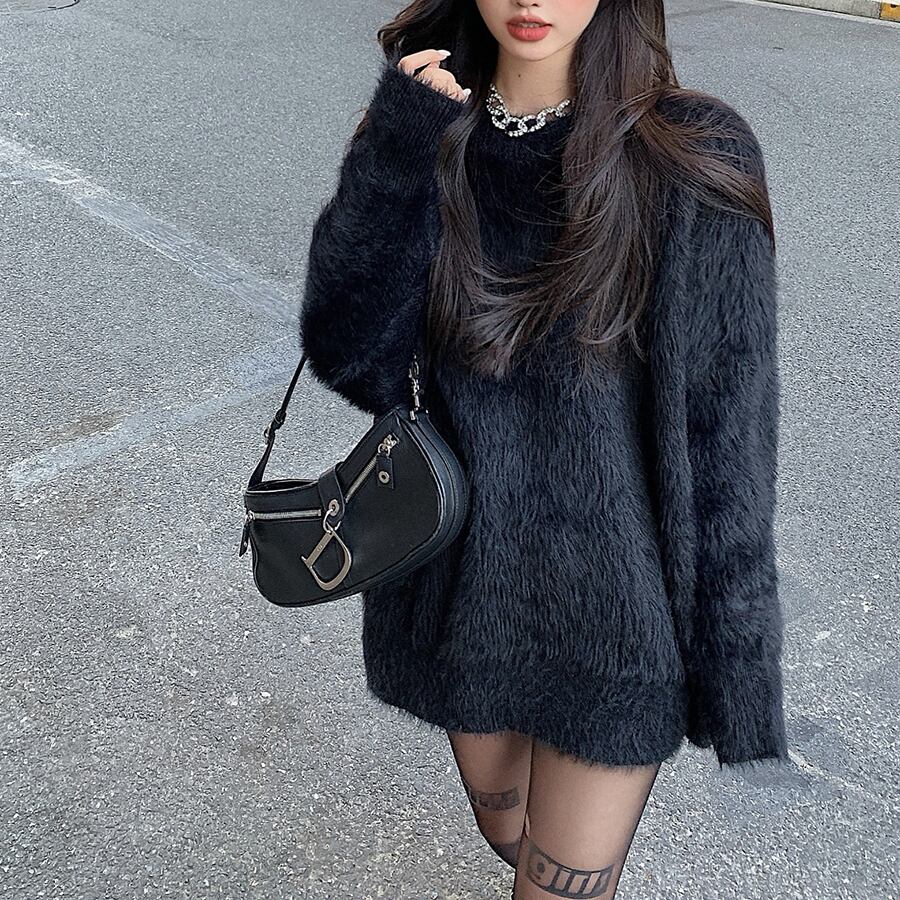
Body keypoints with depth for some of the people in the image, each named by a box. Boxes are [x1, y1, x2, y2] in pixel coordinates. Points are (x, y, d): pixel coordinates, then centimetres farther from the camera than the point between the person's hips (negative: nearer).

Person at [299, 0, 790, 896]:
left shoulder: (694, 158, -15)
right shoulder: (431, 133, -4)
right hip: (460, 588, 4)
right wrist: (394, 163, -23)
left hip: (613, 610, -4)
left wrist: (732, 657, -8)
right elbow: (349, 359, -12)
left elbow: (725, 427, -11)